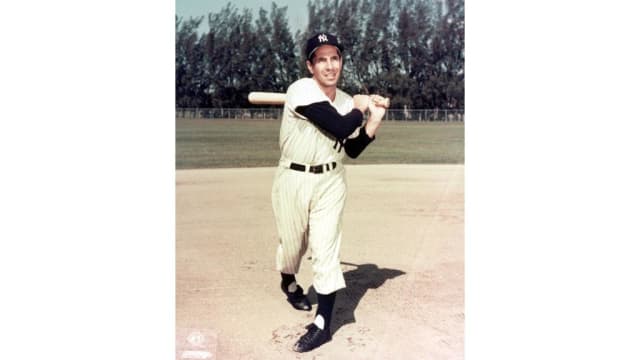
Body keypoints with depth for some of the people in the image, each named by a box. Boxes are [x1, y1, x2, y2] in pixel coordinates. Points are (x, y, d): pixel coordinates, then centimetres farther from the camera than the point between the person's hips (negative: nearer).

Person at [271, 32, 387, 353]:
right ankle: (289, 283, 48)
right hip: (293, 180, -3)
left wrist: (374, 119, -3)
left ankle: (322, 324, 3)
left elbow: (352, 150, 8)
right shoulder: (301, 90, -17)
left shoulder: (347, 102, 3)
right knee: (292, 244, 14)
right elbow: (339, 127, -25)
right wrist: (360, 108, -6)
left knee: (326, 250, -4)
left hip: (330, 182, 3)